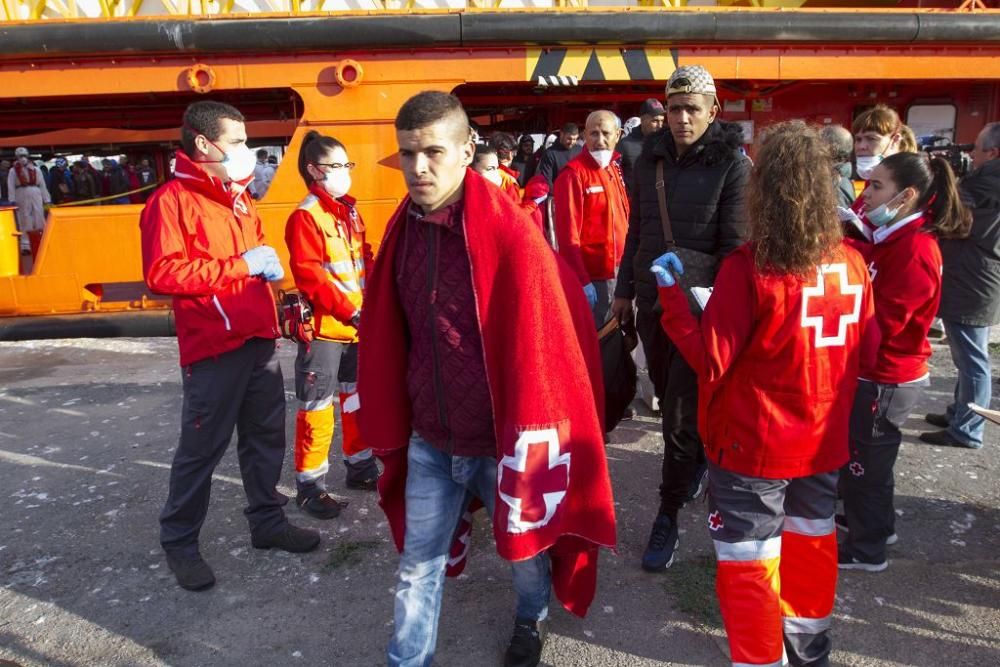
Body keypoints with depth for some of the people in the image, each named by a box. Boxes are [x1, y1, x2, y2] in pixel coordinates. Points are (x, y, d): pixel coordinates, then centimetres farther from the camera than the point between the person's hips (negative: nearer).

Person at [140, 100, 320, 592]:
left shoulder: (239, 196, 16)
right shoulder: (172, 200, -11)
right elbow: (162, 272, -21)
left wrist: (267, 265, 7)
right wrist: (239, 264, -19)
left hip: (259, 338, 8)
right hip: (213, 347, -8)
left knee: (266, 435, 15)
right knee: (202, 446, 3)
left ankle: (268, 522, 32)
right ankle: (178, 541, 22)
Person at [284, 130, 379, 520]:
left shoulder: (350, 213, 13)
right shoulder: (305, 217, -13)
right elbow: (309, 275, -21)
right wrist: (348, 311, -23)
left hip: (358, 325, 8)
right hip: (323, 328, -8)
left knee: (357, 398, 19)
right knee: (317, 407, 0)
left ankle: (360, 466, 36)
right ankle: (310, 485, 13)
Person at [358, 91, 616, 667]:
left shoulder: (511, 232, -20)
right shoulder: (401, 232, -3)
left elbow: (542, 346, -16)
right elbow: (386, 340, 5)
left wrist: (530, 441, -12)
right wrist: (392, 430, 9)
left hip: (504, 438, -3)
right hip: (428, 442, 3)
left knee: (525, 548, 22)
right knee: (418, 567, 14)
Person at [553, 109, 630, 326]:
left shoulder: (614, 169, 11)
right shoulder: (573, 174, -14)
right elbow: (568, 235, -18)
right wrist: (581, 281, -21)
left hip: (618, 271, 8)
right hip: (592, 276, -8)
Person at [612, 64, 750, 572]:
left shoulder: (732, 164, -8)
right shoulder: (650, 160, 7)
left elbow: (736, 245, -10)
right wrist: (625, 291, 15)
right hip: (651, 302, 5)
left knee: (681, 416, -4)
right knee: (669, 400, 17)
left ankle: (667, 518, 10)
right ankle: (697, 460, 44)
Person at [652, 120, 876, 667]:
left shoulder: (748, 267, -21)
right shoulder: (851, 262, -4)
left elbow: (709, 360, -18)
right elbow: (866, 354, 5)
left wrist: (670, 293, -10)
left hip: (752, 447, -6)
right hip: (823, 442, 7)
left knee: (748, 565, 9)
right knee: (811, 542, 26)